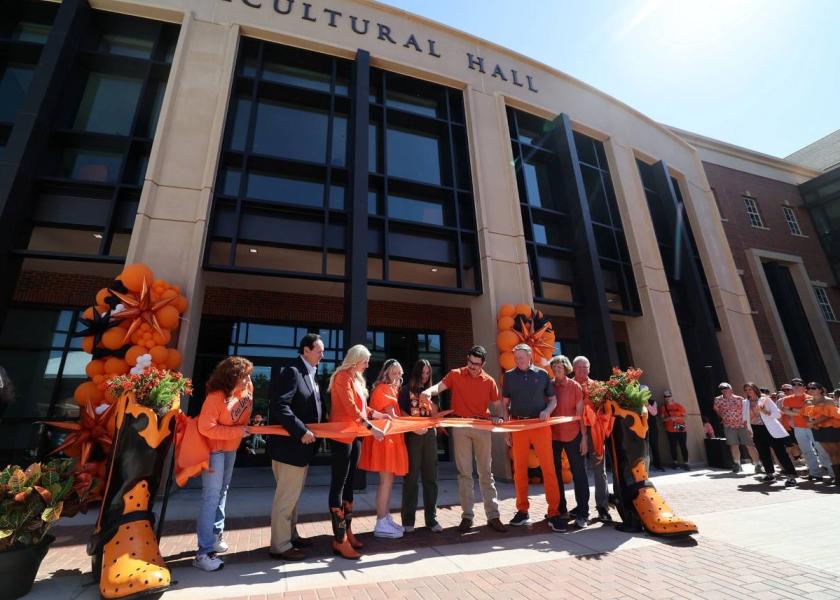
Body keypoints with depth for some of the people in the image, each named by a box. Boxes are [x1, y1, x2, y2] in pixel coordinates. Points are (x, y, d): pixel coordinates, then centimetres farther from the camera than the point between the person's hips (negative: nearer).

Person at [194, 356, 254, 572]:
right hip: (214, 449, -7)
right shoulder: (216, 397, -27)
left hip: (232, 448, 8)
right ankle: (204, 552, 0)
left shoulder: (247, 389, -7)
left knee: (222, 492, 18)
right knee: (211, 497, -7)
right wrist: (237, 431, -26)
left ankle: (215, 536, 33)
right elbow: (206, 428, -27)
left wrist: (252, 422, -4)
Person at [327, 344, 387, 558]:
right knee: (339, 485, -4)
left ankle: (347, 531, 22)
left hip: (354, 435, 9)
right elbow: (350, 408, -22)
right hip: (342, 435, -9)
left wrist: (380, 414, 12)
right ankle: (340, 540, 2)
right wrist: (371, 427, -24)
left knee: (349, 483, 13)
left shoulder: (356, 379, 15)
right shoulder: (342, 376, -13)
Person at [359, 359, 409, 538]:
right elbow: (391, 417, -19)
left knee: (389, 480, 13)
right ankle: (381, 524, 3)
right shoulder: (382, 389, -13)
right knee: (386, 481, -5)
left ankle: (387, 519, 22)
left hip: (392, 438, 10)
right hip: (384, 438, -10)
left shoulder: (392, 389, 17)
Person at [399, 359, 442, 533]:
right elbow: (401, 413, -3)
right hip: (412, 436, -4)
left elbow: (435, 416, 12)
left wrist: (431, 403, -8)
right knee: (411, 477, 0)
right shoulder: (406, 390, 3)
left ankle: (431, 518, 15)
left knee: (431, 477, 6)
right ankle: (408, 520, 9)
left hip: (430, 435, 4)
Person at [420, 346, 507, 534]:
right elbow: (440, 386, -15)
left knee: (486, 472, 9)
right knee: (464, 472, 6)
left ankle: (493, 515, 17)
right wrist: (429, 391, -37)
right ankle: (467, 515, 17)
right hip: (460, 427, -1)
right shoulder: (455, 375, -1)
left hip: (482, 427, 1)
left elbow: (496, 404, 12)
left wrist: (498, 417, -8)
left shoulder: (489, 381, 4)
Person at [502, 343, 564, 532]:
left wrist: (547, 411, -12)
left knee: (549, 468, -3)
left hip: (540, 424, -1)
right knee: (519, 469, 6)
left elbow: (553, 400, 10)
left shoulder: (542, 374, 5)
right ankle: (522, 510, 19)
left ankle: (554, 513, 7)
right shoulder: (509, 375, 6)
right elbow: (505, 403, 9)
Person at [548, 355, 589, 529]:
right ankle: (560, 510, 26)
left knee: (578, 474, 4)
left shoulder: (575, 386, -3)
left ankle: (582, 513, 14)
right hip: (552, 436, 3)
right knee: (555, 473, 12)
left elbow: (580, 413, -3)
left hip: (573, 436, -3)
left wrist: (584, 437, -6)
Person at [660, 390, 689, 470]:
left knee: (683, 446, -3)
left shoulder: (679, 406, 3)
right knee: (673, 447, 5)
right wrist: (670, 418, -18)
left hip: (681, 429, -1)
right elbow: (663, 419, -1)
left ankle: (685, 464, 2)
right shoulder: (663, 407, 4)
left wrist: (677, 418, -13)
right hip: (670, 430, 1)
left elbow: (684, 416, 4)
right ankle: (675, 462, 17)